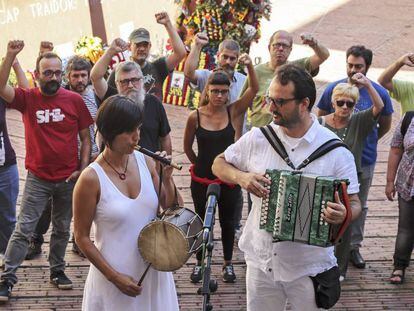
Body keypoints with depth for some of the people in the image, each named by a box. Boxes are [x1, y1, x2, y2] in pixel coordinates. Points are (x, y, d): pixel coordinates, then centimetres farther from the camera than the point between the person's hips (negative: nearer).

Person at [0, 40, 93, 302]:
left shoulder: (75, 100, -4)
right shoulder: (27, 98, -4)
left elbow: (86, 138, 3)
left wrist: (83, 168, -5)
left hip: (69, 179, 2)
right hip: (38, 179, -1)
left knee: (62, 229, 15)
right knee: (24, 229, -3)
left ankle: (57, 270, 31)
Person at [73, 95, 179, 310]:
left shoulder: (145, 162, -3)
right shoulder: (91, 179, -16)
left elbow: (169, 208, 6)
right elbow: (82, 237, -10)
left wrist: (167, 177, -11)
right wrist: (114, 277, -13)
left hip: (153, 269, 5)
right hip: (114, 273, -4)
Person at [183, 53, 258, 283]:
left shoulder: (233, 112, -8)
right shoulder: (196, 117, -10)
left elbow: (254, 89, -20)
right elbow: (188, 148, 4)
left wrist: (250, 66, -32)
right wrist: (200, 164, 10)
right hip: (202, 179, 0)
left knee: (228, 222, 15)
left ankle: (228, 263, 33)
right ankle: (199, 263, 33)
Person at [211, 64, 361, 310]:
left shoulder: (335, 150, -10)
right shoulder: (258, 138, -2)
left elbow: (355, 204, -5)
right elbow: (219, 164, 11)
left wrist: (343, 214, -29)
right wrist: (241, 177, -11)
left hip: (309, 268, -2)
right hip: (261, 262, 3)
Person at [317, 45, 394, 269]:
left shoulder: (379, 93, -7)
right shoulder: (333, 89, -7)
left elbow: (384, 126, 8)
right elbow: (320, 120, 5)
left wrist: (365, 141, 7)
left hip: (364, 160, 1)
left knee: (359, 206, 14)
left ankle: (354, 246, 28)